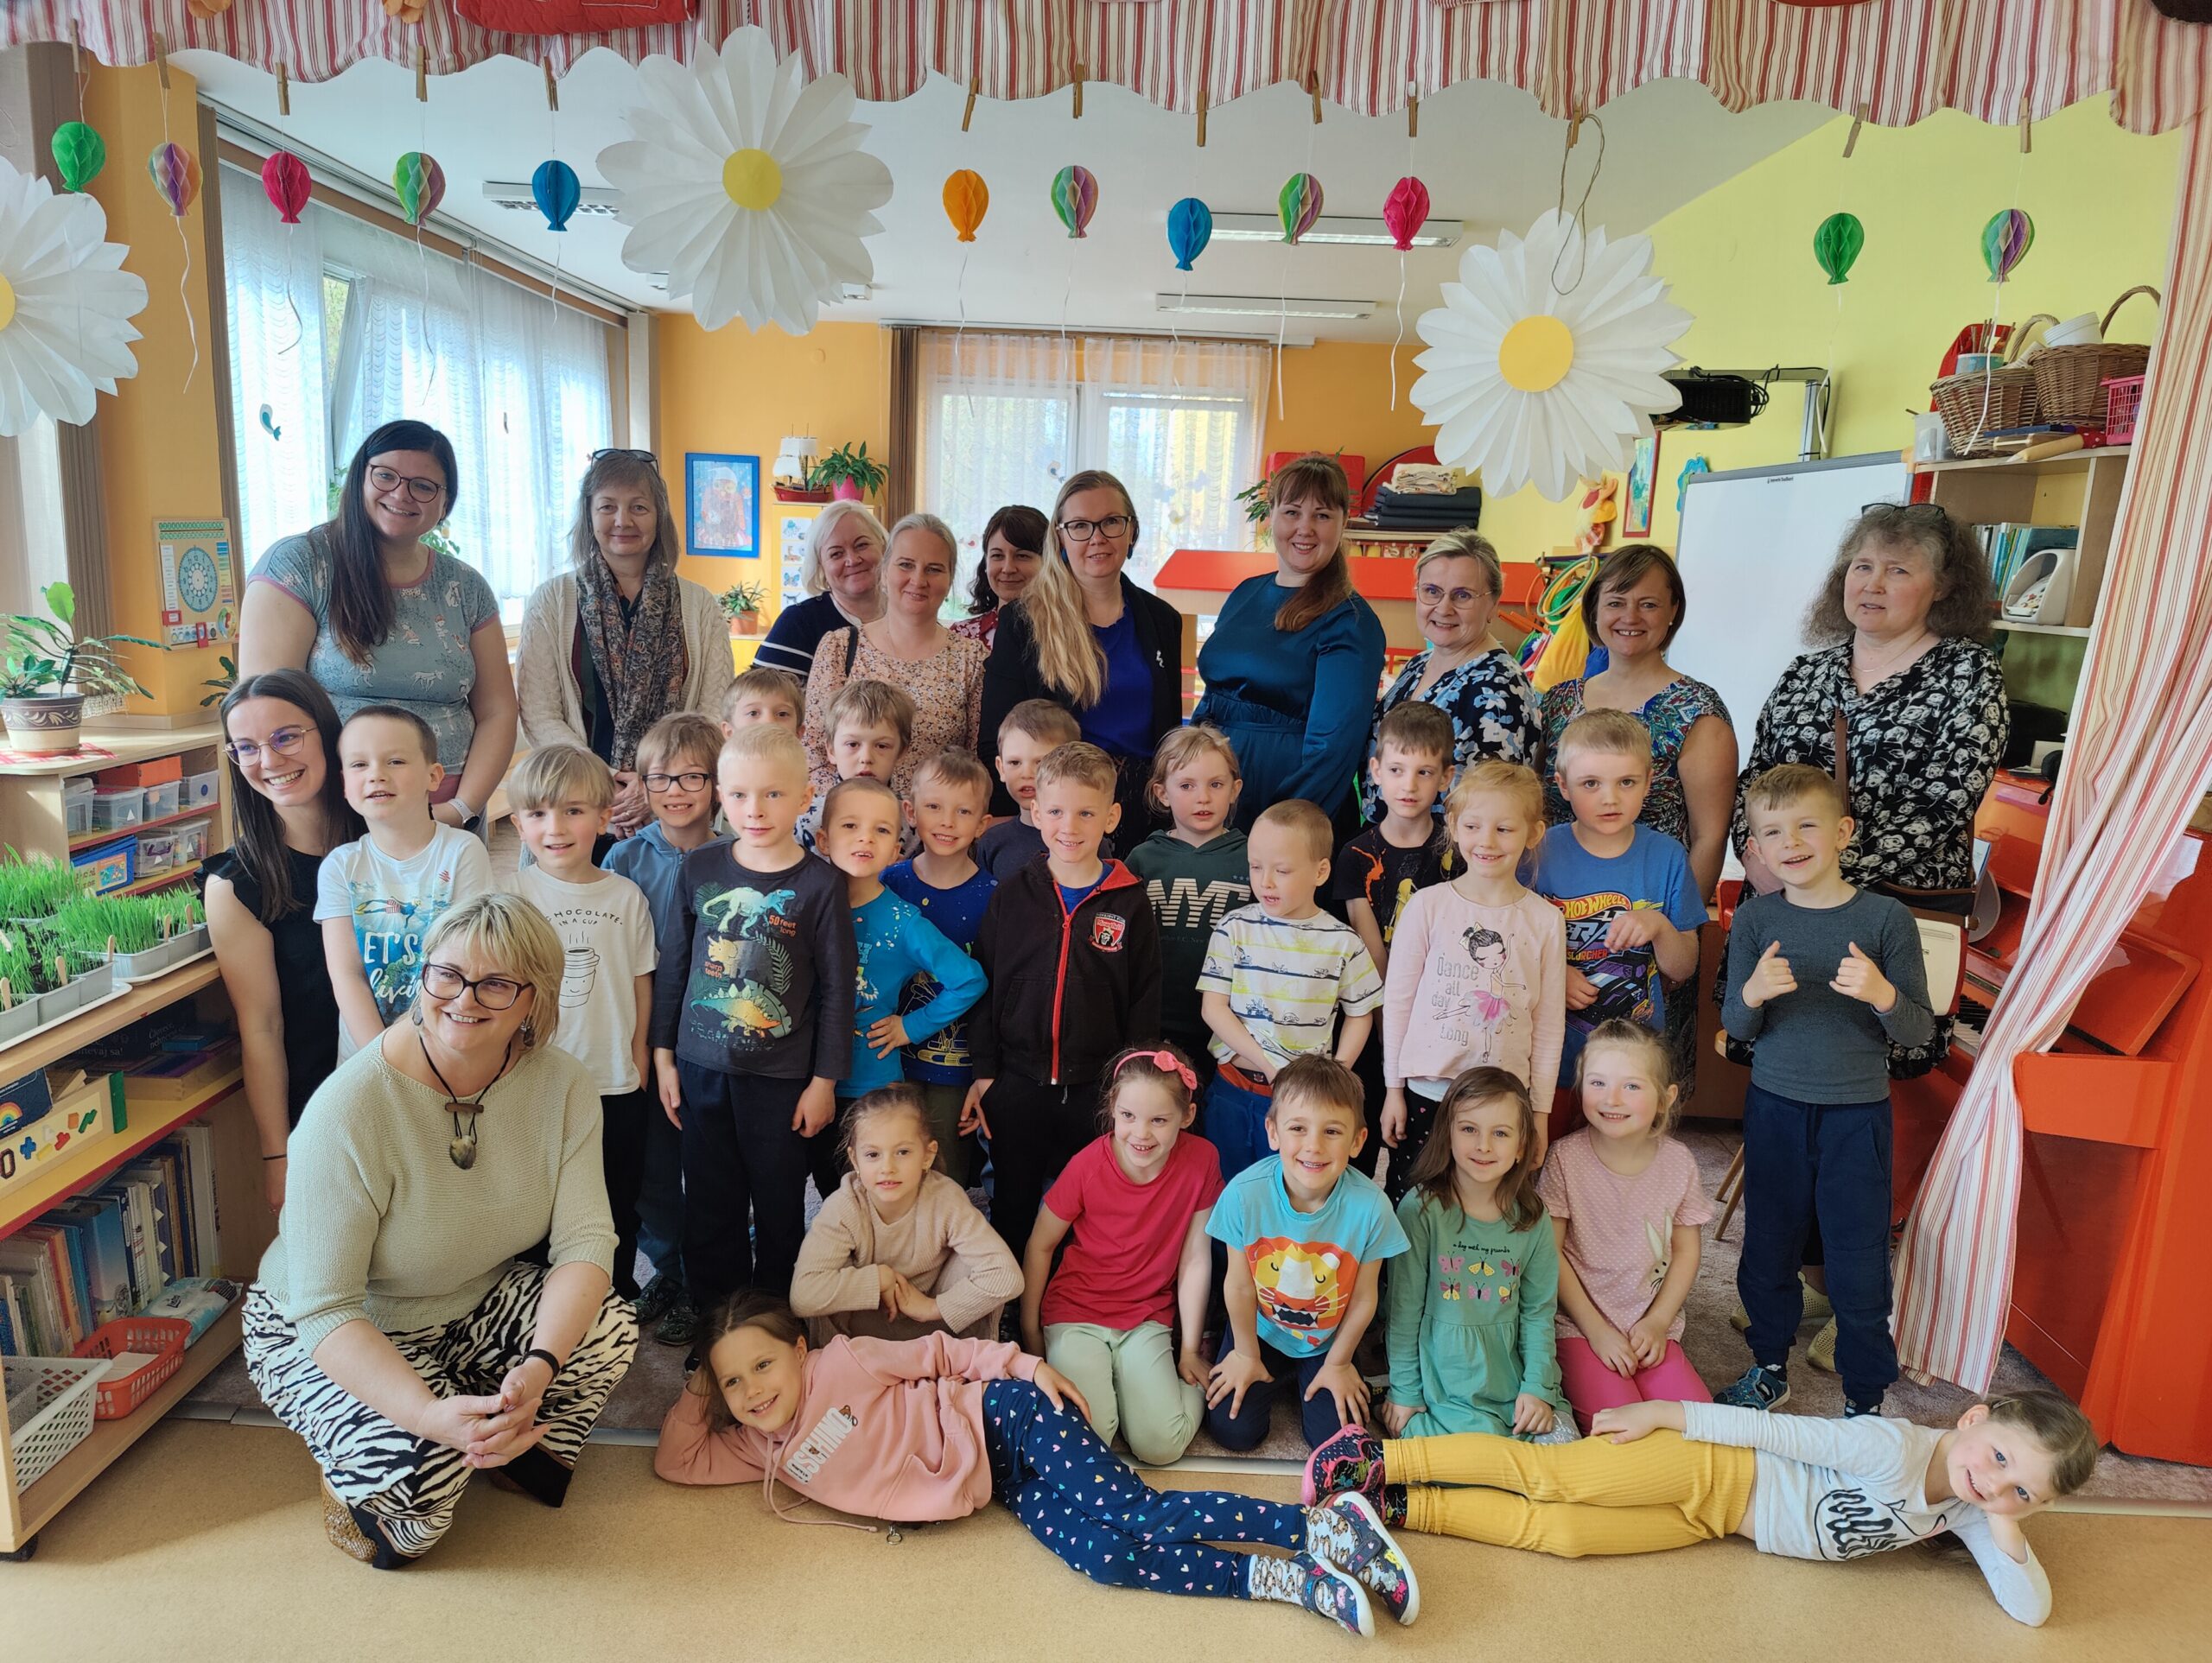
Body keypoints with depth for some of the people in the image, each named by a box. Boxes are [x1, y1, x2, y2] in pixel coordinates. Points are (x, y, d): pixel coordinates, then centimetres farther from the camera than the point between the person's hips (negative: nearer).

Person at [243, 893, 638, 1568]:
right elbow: (324, 1310, -27)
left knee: (610, 1331, -22)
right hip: (328, 1335, -4)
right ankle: (359, 1480, 8)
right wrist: (430, 1414, -41)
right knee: (424, 1471, -29)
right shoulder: (349, 1109, -28)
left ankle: (509, 1443, 8)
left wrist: (540, 1367, -37)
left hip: (476, 1307, 4)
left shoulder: (563, 1086, -15)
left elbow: (584, 1240, -19)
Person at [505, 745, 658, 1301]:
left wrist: (639, 1062, 5)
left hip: (617, 1085, 2)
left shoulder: (627, 896, -2)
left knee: (619, 1207, 16)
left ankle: (619, 1302, 35)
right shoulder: (512, 893, -7)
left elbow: (641, 984, 5)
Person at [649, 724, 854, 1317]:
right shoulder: (699, 870, -1)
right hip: (702, 1068, 3)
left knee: (779, 1209, 11)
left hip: (781, 1077, -2)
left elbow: (837, 989, -5)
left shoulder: (820, 884, -9)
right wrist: (664, 1056, 8)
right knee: (709, 1208, 14)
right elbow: (671, 967, 7)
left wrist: (825, 1080, -3)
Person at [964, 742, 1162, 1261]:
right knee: (1013, 1208, 17)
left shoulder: (1130, 903, -3)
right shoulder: (1011, 894, 0)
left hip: (1098, 1088, -1)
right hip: (1016, 1083, 1)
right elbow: (983, 984, 3)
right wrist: (984, 1071, 0)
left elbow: (1145, 1003, -1)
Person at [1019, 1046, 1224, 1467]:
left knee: (1162, 1445, -17)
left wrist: (1191, 1350, 0)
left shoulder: (1201, 1159, -14)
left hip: (1147, 1319, 1)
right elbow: (1040, 1246, -3)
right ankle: (1085, 1371, 8)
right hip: (1076, 1315, -1)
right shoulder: (1088, 1165, -18)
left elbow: (1195, 1258, -6)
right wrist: (1030, 1332, 2)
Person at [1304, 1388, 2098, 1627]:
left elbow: (2030, 1609, 0)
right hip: (1715, 1472, -5)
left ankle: (1396, 1506, -5)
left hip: (1720, 1523, 5)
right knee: (1547, 1476, -19)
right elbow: (1779, 1431, -18)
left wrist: (2006, 1529, -19)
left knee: (1556, 1531, -10)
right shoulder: (1892, 1449, -21)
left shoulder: (1964, 1513, 1)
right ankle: (1380, 1458, -10)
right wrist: (1664, 1412, -17)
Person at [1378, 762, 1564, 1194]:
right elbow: (1397, 1000, 1)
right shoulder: (1427, 906, -5)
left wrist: (1540, 1109, 5)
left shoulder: (1544, 920, -1)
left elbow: (1550, 1021, 4)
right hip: (1426, 1092, 0)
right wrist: (1393, 1088, 3)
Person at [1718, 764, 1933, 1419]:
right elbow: (1734, 1027, -1)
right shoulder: (1755, 918, -3)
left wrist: (1882, 995, -27)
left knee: (1858, 1259, 6)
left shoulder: (1886, 918, -10)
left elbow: (1918, 1031, -7)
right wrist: (1753, 994, -23)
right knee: (1768, 1245, 15)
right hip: (1775, 1105, 2)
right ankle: (1770, 1365, 37)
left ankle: (1866, 1395, 26)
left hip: (1857, 1113, -2)